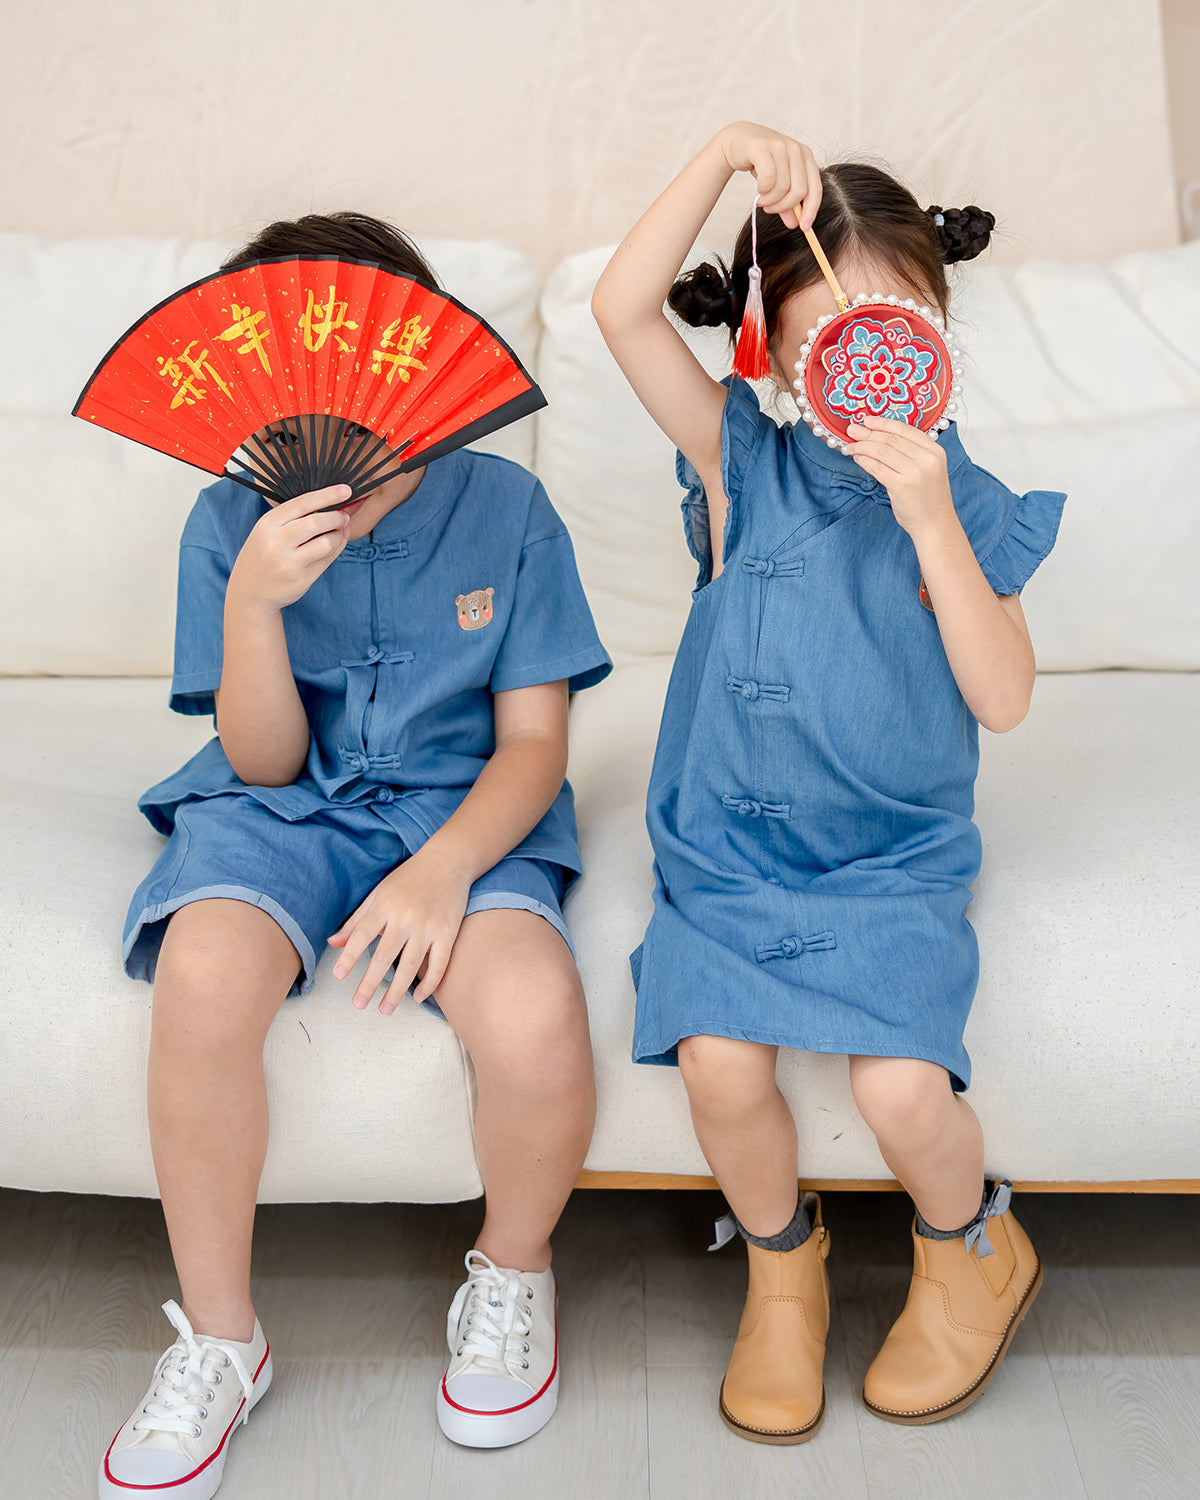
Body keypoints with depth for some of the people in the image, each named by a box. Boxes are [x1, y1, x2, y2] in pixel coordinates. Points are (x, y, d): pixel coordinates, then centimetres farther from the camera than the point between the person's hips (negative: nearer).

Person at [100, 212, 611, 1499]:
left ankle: (513, 1271, 5)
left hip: (462, 809, -1)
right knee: (205, 972, -33)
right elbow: (266, 762, -4)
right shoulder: (231, 522, -2)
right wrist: (255, 600, -22)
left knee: (535, 1020, -32)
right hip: (286, 809, 1)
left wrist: (443, 868, -23)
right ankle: (218, 1337, -7)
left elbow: (532, 741, -4)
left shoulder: (504, 507, -4)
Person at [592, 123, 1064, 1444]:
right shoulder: (745, 466, -1)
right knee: (720, 1062, -23)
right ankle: (781, 1260, 13)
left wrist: (933, 523, -20)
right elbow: (621, 308, -14)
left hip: (894, 860, 0)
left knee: (900, 1085, -22)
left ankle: (973, 1248, 17)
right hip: (729, 852, 1)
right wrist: (726, 154, -21)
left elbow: (1003, 701, -12)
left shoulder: (965, 504, 0)